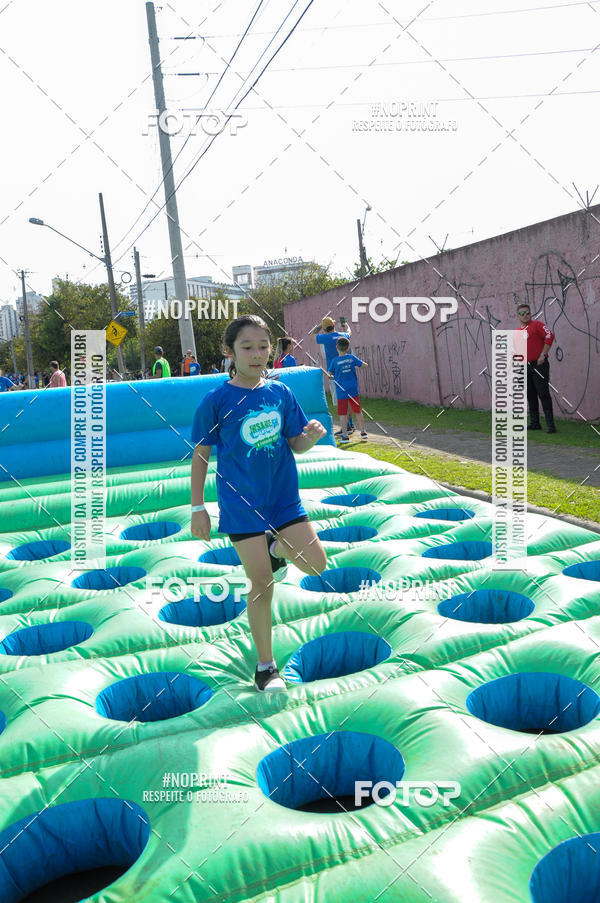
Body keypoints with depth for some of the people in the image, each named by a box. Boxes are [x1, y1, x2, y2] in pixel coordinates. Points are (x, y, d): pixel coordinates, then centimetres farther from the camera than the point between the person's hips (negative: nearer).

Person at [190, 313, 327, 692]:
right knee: (262, 585, 1)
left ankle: (276, 548, 33)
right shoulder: (216, 400, -9)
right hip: (242, 505, -4)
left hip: (284, 497, 4)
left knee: (317, 564, 0)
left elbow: (295, 445, 7)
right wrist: (198, 508, -3)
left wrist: (311, 436, -16)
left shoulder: (281, 392, 1)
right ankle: (266, 665, 21)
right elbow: (201, 454, -3)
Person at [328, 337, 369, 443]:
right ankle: (363, 432, 21)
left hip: (341, 391, -3)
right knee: (358, 411, 13)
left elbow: (330, 373, 3)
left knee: (343, 413, 3)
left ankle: (345, 435, 2)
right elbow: (364, 365, 6)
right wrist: (365, 363, 28)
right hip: (353, 390, 3)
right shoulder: (352, 357, -2)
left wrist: (331, 377, 25)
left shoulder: (335, 361, -8)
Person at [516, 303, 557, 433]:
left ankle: (550, 424, -8)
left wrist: (543, 355, -18)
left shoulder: (537, 324, -4)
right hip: (525, 367, 7)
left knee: (543, 394, -10)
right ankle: (534, 423, 18)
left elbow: (550, 336, -15)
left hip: (539, 365, -7)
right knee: (531, 396, 10)